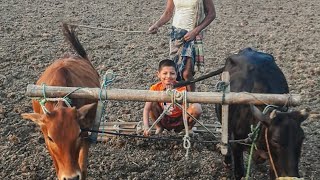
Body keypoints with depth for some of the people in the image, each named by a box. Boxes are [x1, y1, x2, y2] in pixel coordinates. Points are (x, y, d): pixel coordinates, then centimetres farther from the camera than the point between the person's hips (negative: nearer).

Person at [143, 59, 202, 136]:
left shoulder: (181, 87, -17)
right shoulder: (155, 88, -14)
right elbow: (146, 109, -22)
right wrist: (146, 126, -38)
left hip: (179, 121, -1)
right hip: (164, 121, 1)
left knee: (197, 107, -28)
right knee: (152, 102, -24)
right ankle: (159, 128, 1)